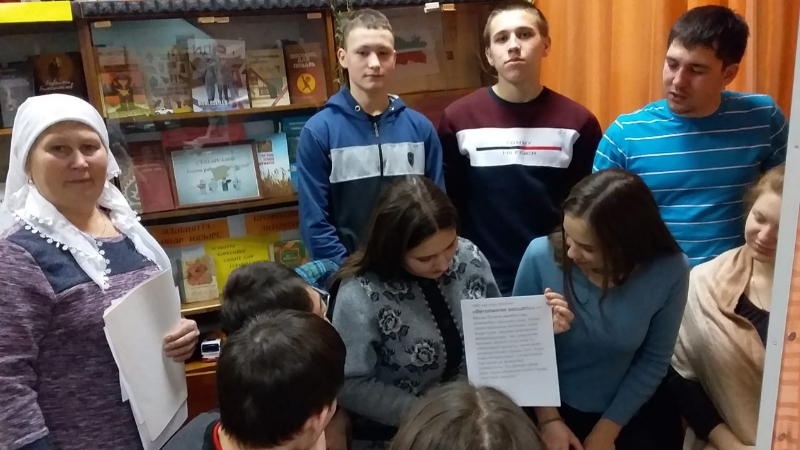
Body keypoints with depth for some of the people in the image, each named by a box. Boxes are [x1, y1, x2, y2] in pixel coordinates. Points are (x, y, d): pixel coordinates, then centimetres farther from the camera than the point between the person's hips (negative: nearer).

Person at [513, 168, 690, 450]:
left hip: (629, 411, 1)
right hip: (553, 406, -1)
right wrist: (548, 418, -9)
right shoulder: (541, 256, -24)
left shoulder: (670, 271, -20)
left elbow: (654, 360, -8)